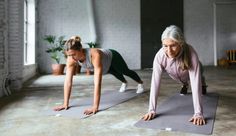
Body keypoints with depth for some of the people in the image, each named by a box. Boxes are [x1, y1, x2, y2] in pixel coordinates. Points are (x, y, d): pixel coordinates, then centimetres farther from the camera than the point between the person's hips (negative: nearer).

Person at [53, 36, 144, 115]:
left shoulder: (95, 55, -51)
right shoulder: (71, 59, -35)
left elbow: (97, 82, -55)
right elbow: (68, 81, -31)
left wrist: (95, 107, -57)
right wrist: (65, 103, -33)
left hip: (112, 58, -5)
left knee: (126, 72, 27)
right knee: (116, 74, 36)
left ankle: (140, 83, 60)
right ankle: (124, 82, 72)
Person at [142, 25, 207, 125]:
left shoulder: (191, 54, -46)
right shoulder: (159, 56, -41)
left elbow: (195, 84, -48)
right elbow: (155, 83, -40)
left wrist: (198, 113, -52)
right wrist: (152, 110, -43)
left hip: (191, 74, -1)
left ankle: (202, 84, 64)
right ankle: (185, 85, 64)